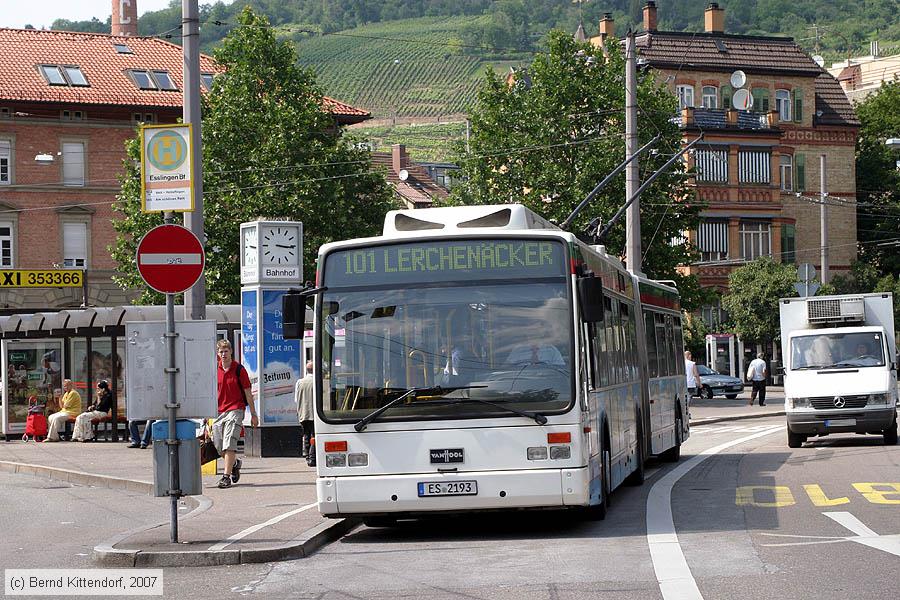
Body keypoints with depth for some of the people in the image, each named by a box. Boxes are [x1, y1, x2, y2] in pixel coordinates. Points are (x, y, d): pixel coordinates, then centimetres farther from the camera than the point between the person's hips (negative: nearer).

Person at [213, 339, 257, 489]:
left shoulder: (239, 369, -3)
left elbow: (247, 392, 1)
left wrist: (253, 414, 2)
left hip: (235, 409, -4)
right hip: (218, 411, 4)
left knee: (229, 443, -15)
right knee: (219, 445, 7)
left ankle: (226, 476, -14)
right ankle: (234, 463, 36)